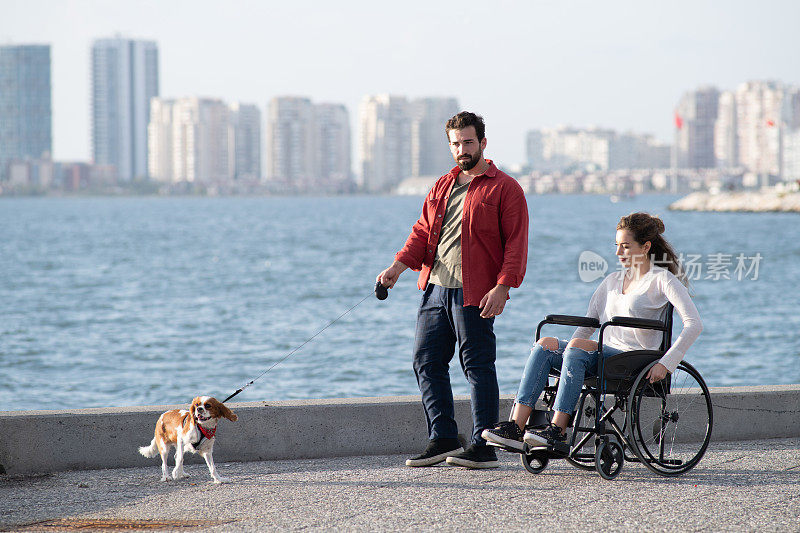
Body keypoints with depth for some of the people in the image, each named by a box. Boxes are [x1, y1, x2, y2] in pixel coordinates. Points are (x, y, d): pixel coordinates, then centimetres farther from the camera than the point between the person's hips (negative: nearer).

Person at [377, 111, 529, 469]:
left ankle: (483, 448, 1)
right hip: (435, 288, 7)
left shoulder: (505, 189, -1)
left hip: (475, 293, -7)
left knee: (478, 366, -4)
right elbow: (422, 232, 16)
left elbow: (516, 244, -7)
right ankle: (442, 439, 14)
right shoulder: (442, 187, 20)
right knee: (426, 361, 5)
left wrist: (502, 286, -18)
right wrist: (400, 264, -1)